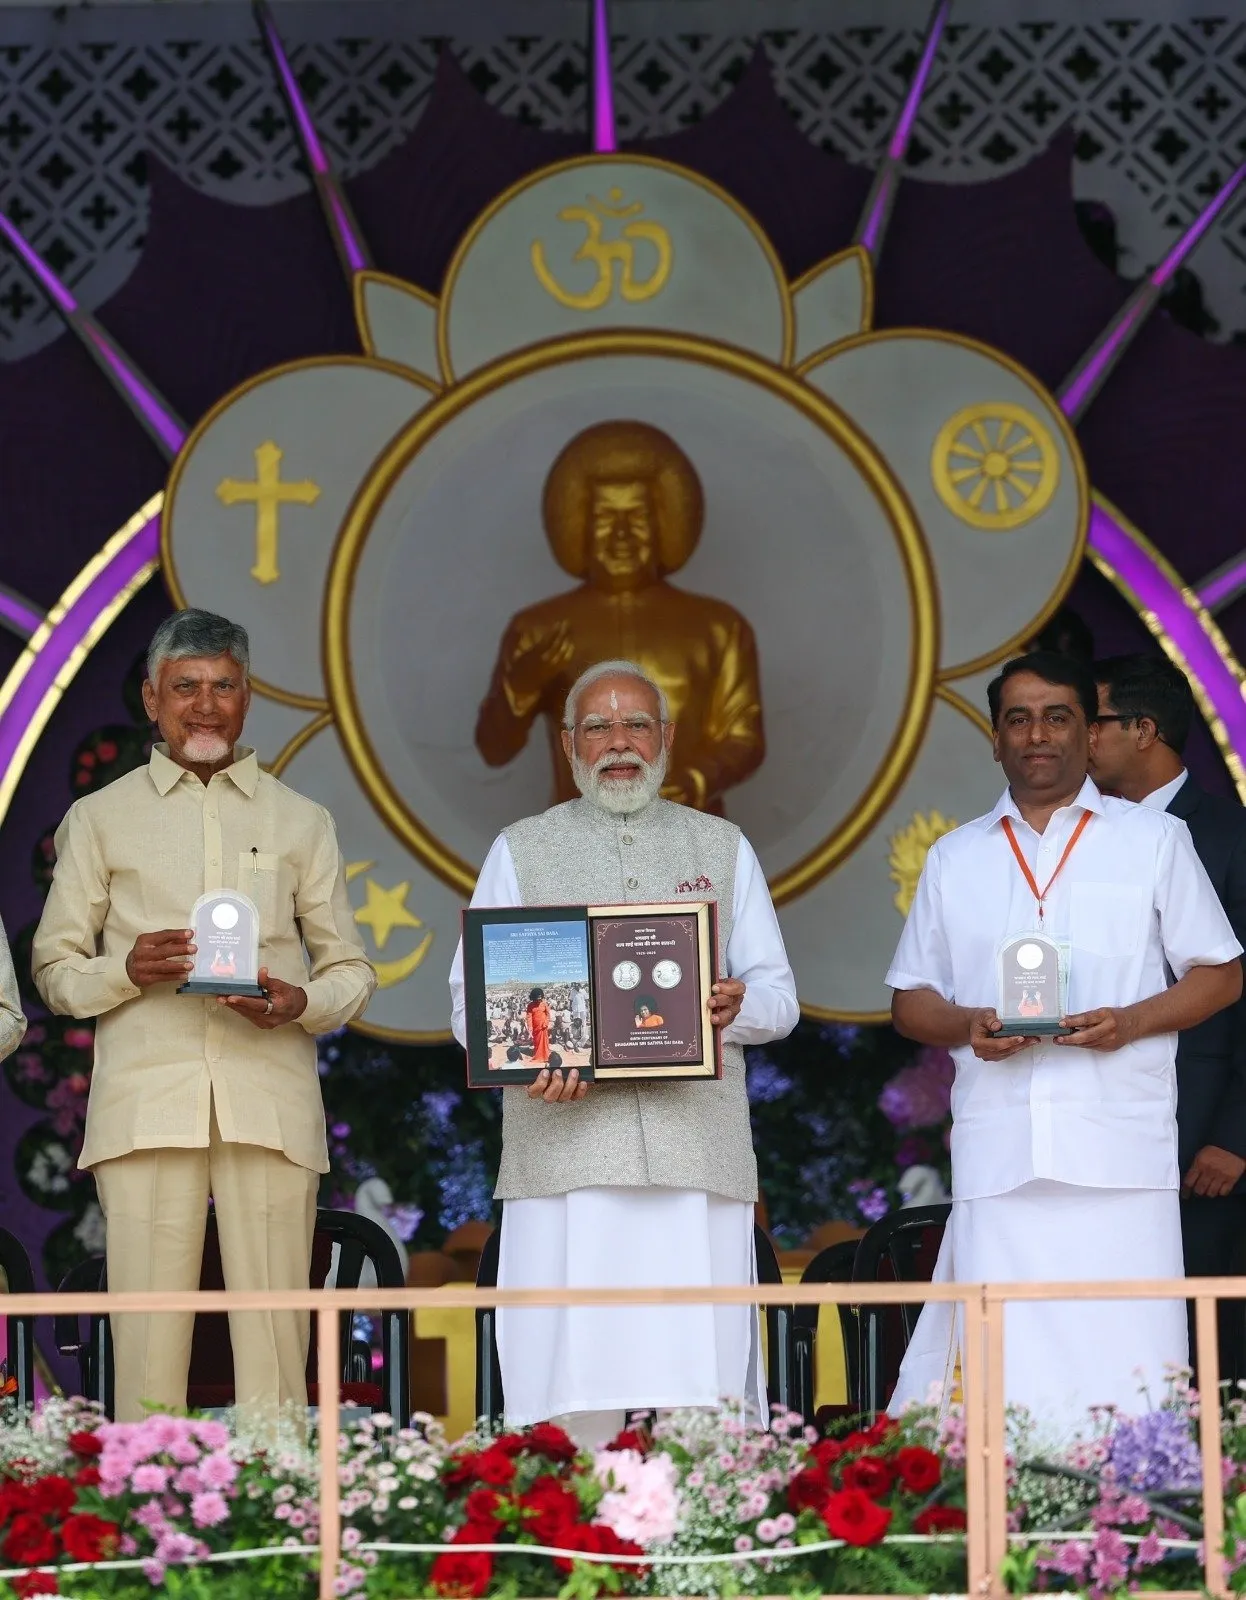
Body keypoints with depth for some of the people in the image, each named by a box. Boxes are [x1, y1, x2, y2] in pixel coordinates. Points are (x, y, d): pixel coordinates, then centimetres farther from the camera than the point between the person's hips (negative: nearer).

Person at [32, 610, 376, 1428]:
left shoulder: (301, 821, 18)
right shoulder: (101, 818, 15)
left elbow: (351, 969, 17)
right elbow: (55, 967, 13)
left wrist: (301, 1003, -5)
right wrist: (127, 971, -8)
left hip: (270, 1101, 1)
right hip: (146, 1101, -1)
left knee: (274, 1336, -5)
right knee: (148, 1337, -7)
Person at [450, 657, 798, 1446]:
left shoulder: (723, 848, 20)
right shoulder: (521, 851, 17)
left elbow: (780, 996, 16)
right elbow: (473, 997, 10)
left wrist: (738, 1005, -8)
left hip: (696, 1150, 1)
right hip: (565, 1151, -1)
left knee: (702, 1392, -7)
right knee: (572, 1400, -8)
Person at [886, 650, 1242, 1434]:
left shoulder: (1155, 840, 11)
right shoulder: (954, 859, 19)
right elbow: (911, 999, 20)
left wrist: (1131, 1021, -8)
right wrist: (966, 1025, -3)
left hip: (1121, 1155, -2)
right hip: (998, 1156, 2)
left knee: (1127, 1367, -8)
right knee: (1003, 1378, -6)